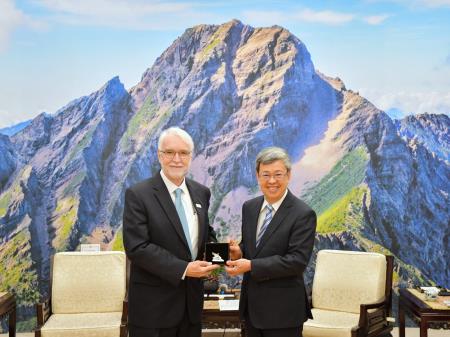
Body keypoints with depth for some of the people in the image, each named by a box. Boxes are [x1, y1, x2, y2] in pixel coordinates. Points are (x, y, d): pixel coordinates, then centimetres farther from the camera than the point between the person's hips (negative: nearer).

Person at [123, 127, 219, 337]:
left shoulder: (201, 193, 8)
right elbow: (137, 247, -17)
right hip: (154, 304, -5)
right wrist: (183, 269, -21)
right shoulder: (138, 195, -10)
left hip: (192, 300, 5)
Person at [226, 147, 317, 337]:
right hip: (251, 305, 6)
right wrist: (238, 252, -9)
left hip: (283, 309, -5)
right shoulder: (249, 207, 7)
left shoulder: (303, 214, -13)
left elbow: (298, 260, -19)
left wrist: (251, 265, -23)